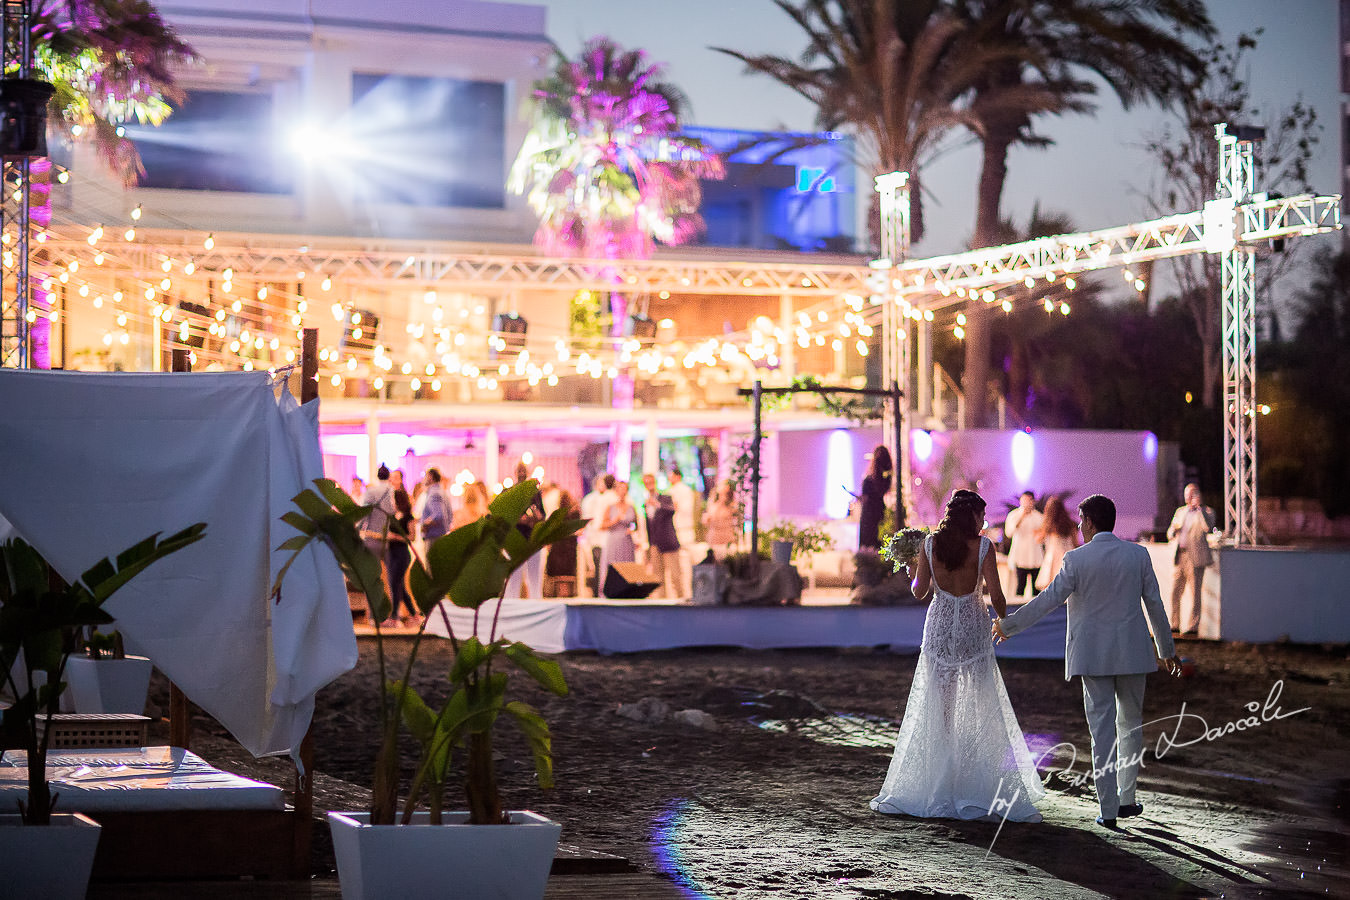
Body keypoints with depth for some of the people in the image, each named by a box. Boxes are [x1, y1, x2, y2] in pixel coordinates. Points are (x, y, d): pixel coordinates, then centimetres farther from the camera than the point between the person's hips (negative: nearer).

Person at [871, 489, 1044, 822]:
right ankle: (985, 787, 4)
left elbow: (919, 591, 1)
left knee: (938, 710, 8)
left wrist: (916, 574, 23)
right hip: (972, 628, -2)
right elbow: (996, 596, -11)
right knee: (982, 708, 5)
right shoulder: (983, 546, -10)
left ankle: (938, 787, 10)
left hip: (939, 626, 2)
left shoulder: (931, 543, -3)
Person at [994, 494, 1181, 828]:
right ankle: (1126, 798, 19)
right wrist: (1167, 649, 16)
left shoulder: (1077, 559, -9)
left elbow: (1048, 599, -8)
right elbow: (1154, 604, 5)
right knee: (1131, 723, 17)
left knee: (1102, 729, 1)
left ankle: (1108, 809, 0)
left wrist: (1008, 625, 3)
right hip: (1132, 653, 2)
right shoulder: (1138, 555, 0)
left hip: (1093, 656, -2)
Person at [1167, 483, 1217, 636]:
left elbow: (1208, 527, -19)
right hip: (1179, 557, 6)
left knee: (1195, 592, -5)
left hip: (1195, 558, -6)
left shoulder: (1206, 512, 2)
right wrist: (1174, 530, -1)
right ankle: (1174, 624, 13)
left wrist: (1199, 507, -19)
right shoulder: (1180, 511, 20)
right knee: (1174, 592, 5)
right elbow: (1170, 534, 23)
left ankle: (1192, 626, 0)